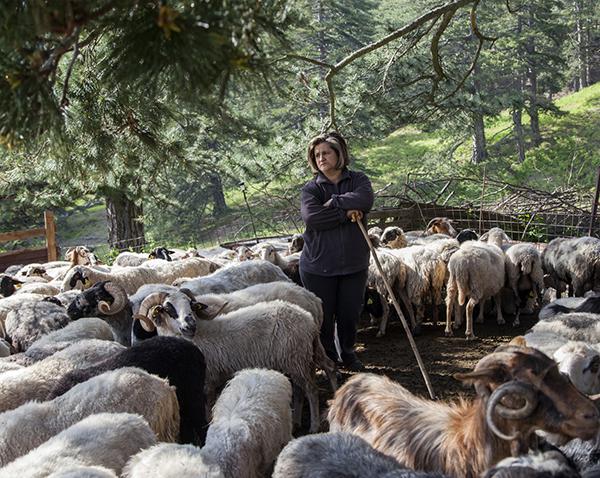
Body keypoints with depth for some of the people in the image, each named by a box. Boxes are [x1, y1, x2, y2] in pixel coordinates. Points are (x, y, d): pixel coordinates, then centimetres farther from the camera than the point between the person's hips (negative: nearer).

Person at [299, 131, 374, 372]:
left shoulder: (358, 180, 3)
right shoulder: (311, 188, -2)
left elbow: (365, 199, -21)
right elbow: (312, 217, -22)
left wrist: (333, 203, -18)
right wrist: (346, 212, -20)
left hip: (354, 264, 2)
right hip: (319, 265, -1)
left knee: (350, 314, 13)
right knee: (323, 316, 7)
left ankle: (348, 354, 36)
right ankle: (327, 358, 29)